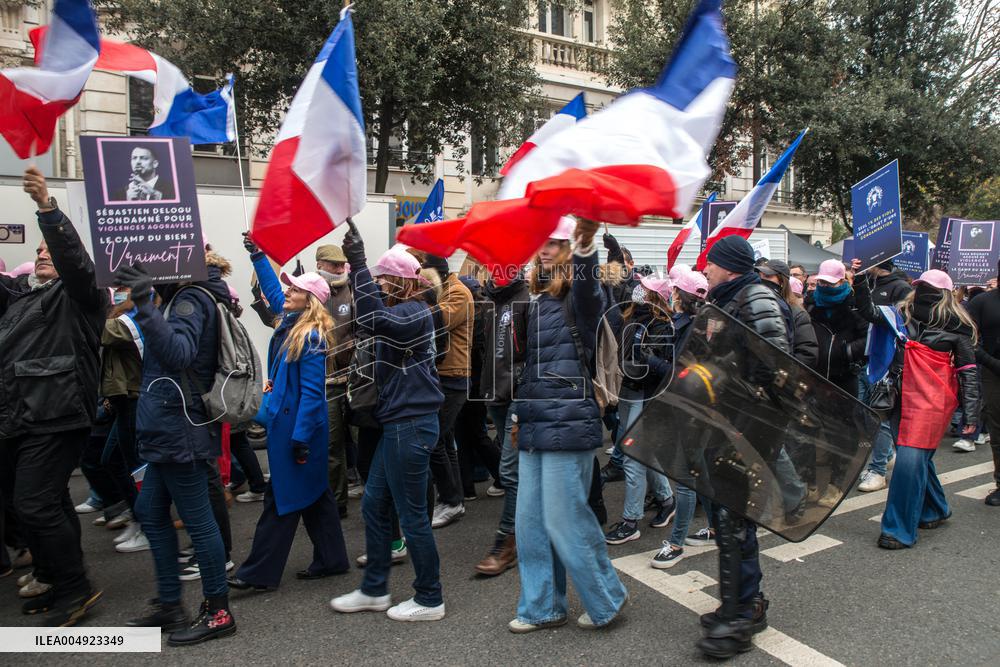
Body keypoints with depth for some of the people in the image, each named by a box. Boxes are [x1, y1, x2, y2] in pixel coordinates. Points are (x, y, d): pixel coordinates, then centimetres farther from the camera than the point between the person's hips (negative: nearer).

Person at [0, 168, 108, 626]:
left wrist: (47, 208, -31)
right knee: (49, 504, 15)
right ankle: (59, 584, 27)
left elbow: (74, 258, -19)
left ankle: (75, 589, 3)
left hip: (55, 419, -8)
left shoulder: (78, 295, -2)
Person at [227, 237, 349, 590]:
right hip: (287, 421, 9)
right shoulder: (291, 323, 7)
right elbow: (272, 289, 25)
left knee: (282, 497, 0)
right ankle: (331, 559, 25)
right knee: (313, 492, 15)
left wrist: (300, 437, -21)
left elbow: (311, 391, -21)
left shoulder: (311, 337, -18)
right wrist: (257, 254, 22)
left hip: (297, 425, -9)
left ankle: (260, 572, 11)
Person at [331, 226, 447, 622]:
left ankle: (429, 600, 17)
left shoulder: (415, 313, -16)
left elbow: (375, 319, -34)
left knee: (411, 514, 1)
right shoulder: (401, 312, 16)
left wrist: (357, 263, -35)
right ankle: (374, 590, 31)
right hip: (398, 423, 10)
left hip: (412, 425, -10)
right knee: (374, 505, 16)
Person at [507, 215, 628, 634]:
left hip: (568, 425, -8)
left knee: (564, 520, -1)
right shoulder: (537, 301, 15)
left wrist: (585, 247, -51)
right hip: (535, 426, 8)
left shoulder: (577, 297, -6)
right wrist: (519, 412, 21)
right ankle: (542, 606, 28)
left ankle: (608, 599, 21)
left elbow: (588, 292, -33)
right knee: (530, 521, 12)